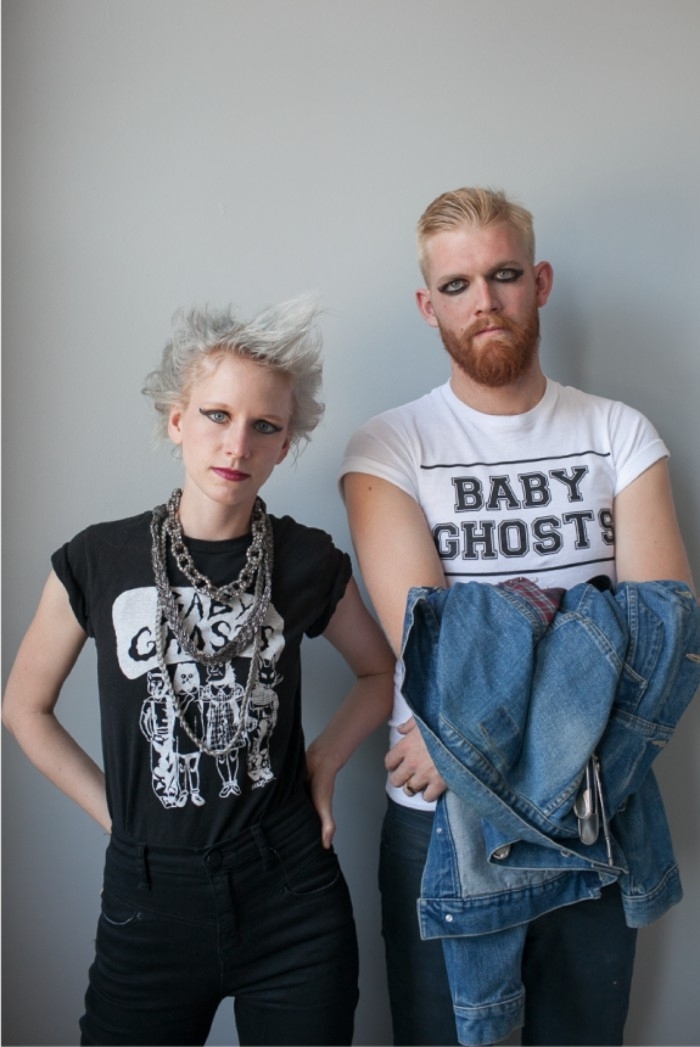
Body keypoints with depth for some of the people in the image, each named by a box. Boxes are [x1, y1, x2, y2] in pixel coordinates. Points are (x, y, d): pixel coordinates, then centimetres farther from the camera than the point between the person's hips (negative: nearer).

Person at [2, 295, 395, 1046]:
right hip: (148, 898, 0)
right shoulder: (97, 561, -6)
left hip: (294, 898, 1)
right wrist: (113, 811, 0)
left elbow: (381, 673, 11)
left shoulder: (308, 562, -5)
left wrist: (322, 769, -1)